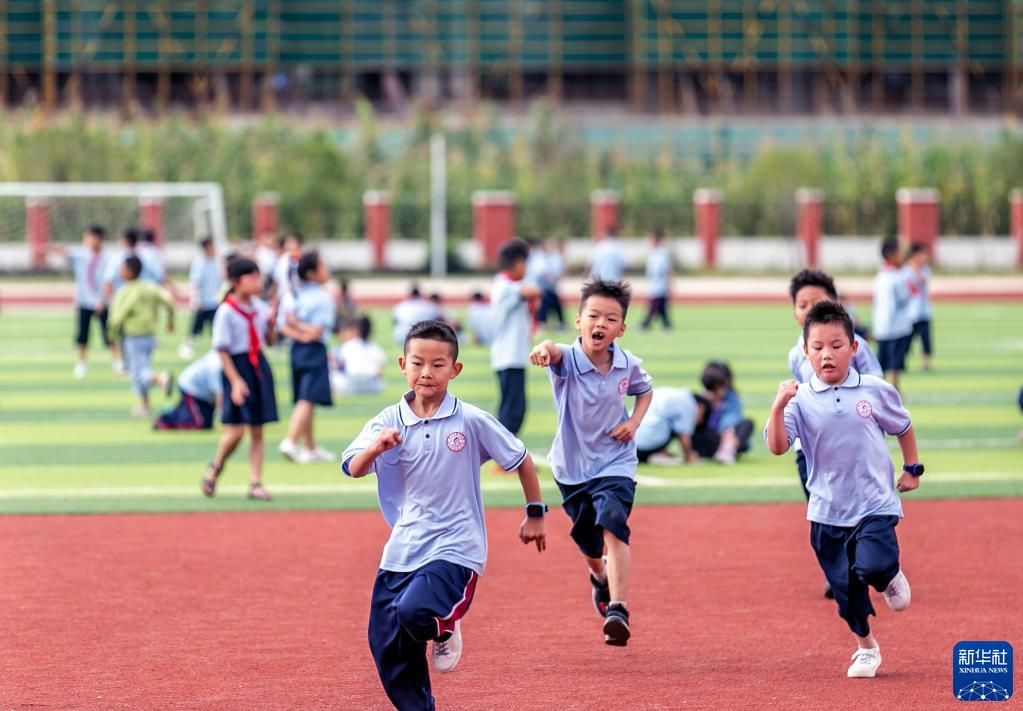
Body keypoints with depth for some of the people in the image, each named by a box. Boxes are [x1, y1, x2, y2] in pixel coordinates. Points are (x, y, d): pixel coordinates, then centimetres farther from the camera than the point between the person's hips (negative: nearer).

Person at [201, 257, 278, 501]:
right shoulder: (226, 312, -13)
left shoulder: (260, 307, 5)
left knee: (257, 430, 6)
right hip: (237, 367, -6)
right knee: (236, 429, -8)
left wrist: (271, 323, -5)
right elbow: (222, 350, -13)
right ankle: (215, 468, 20)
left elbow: (269, 341, 15)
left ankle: (255, 483, 10)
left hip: (259, 366, 6)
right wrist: (235, 380, -19)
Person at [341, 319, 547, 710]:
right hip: (402, 548, 4)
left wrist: (535, 514, 11)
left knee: (414, 612, -28)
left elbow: (520, 459, 5)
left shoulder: (471, 421, -7)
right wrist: (376, 448, -36)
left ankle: (444, 629, 7)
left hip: (455, 547, -4)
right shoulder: (388, 422, -2)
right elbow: (352, 469, -15)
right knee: (386, 645, 4)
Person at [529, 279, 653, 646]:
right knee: (588, 541, 18)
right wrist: (544, 349, -72)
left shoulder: (628, 365, -10)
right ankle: (599, 577, 53)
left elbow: (645, 390, 13)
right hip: (572, 465, 1)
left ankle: (617, 610, -30)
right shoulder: (568, 360, -20)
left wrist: (634, 423, -6)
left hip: (615, 464, -1)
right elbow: (555, 353, -47)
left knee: (613, 527, -24)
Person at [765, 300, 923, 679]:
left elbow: (903, 427, 13)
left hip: (875, 504, -1)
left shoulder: (876, 391, -5)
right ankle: (866, 647, 32)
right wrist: (778, 406, -29)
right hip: (828, 511, 2)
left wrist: (912, 468, 16)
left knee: (873, 566, -24)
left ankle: (891, 576, 13)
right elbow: (777, 446, -17)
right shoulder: (801, 400, -7)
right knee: (845, 587, 10)